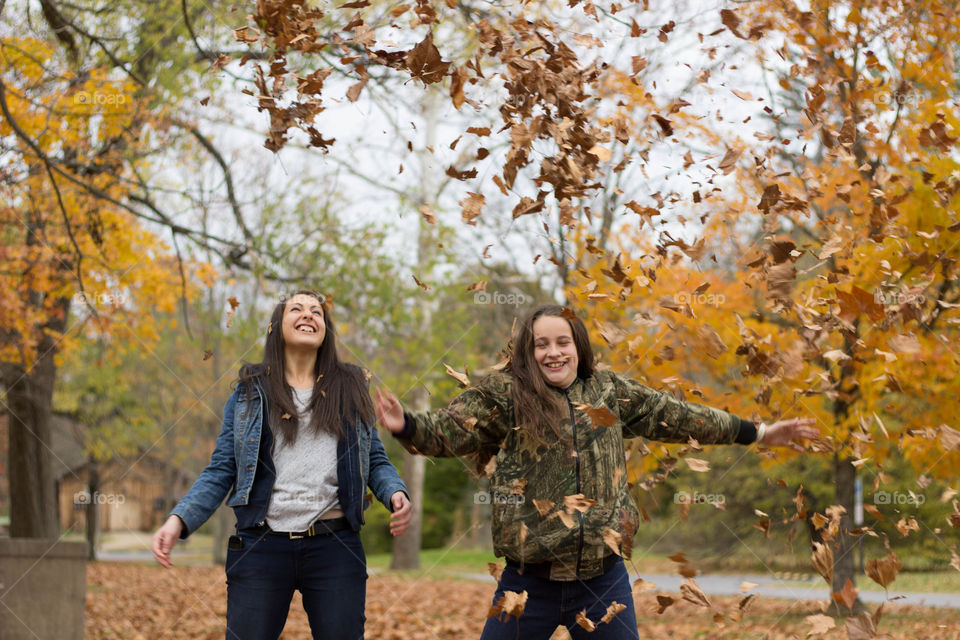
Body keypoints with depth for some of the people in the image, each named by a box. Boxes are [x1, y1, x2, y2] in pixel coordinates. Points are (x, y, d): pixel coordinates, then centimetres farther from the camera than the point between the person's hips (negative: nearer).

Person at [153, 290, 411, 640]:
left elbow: (375, 460, 14)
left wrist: (395, 493, -8)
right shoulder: (250, 393, 9)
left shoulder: (349, 388, 13)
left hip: (335, 547, 1)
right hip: (261, 546, -1)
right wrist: (179, 519, -9)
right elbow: (220, 472, 6)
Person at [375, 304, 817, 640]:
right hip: (530, 579, -3)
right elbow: (449, 430, -12)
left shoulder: (610, 392, 9)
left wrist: (758, 433, 25)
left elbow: (672, 415, 18)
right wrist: (407, 426, -34)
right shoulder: (504, 395, -3)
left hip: (602, 577, 3)